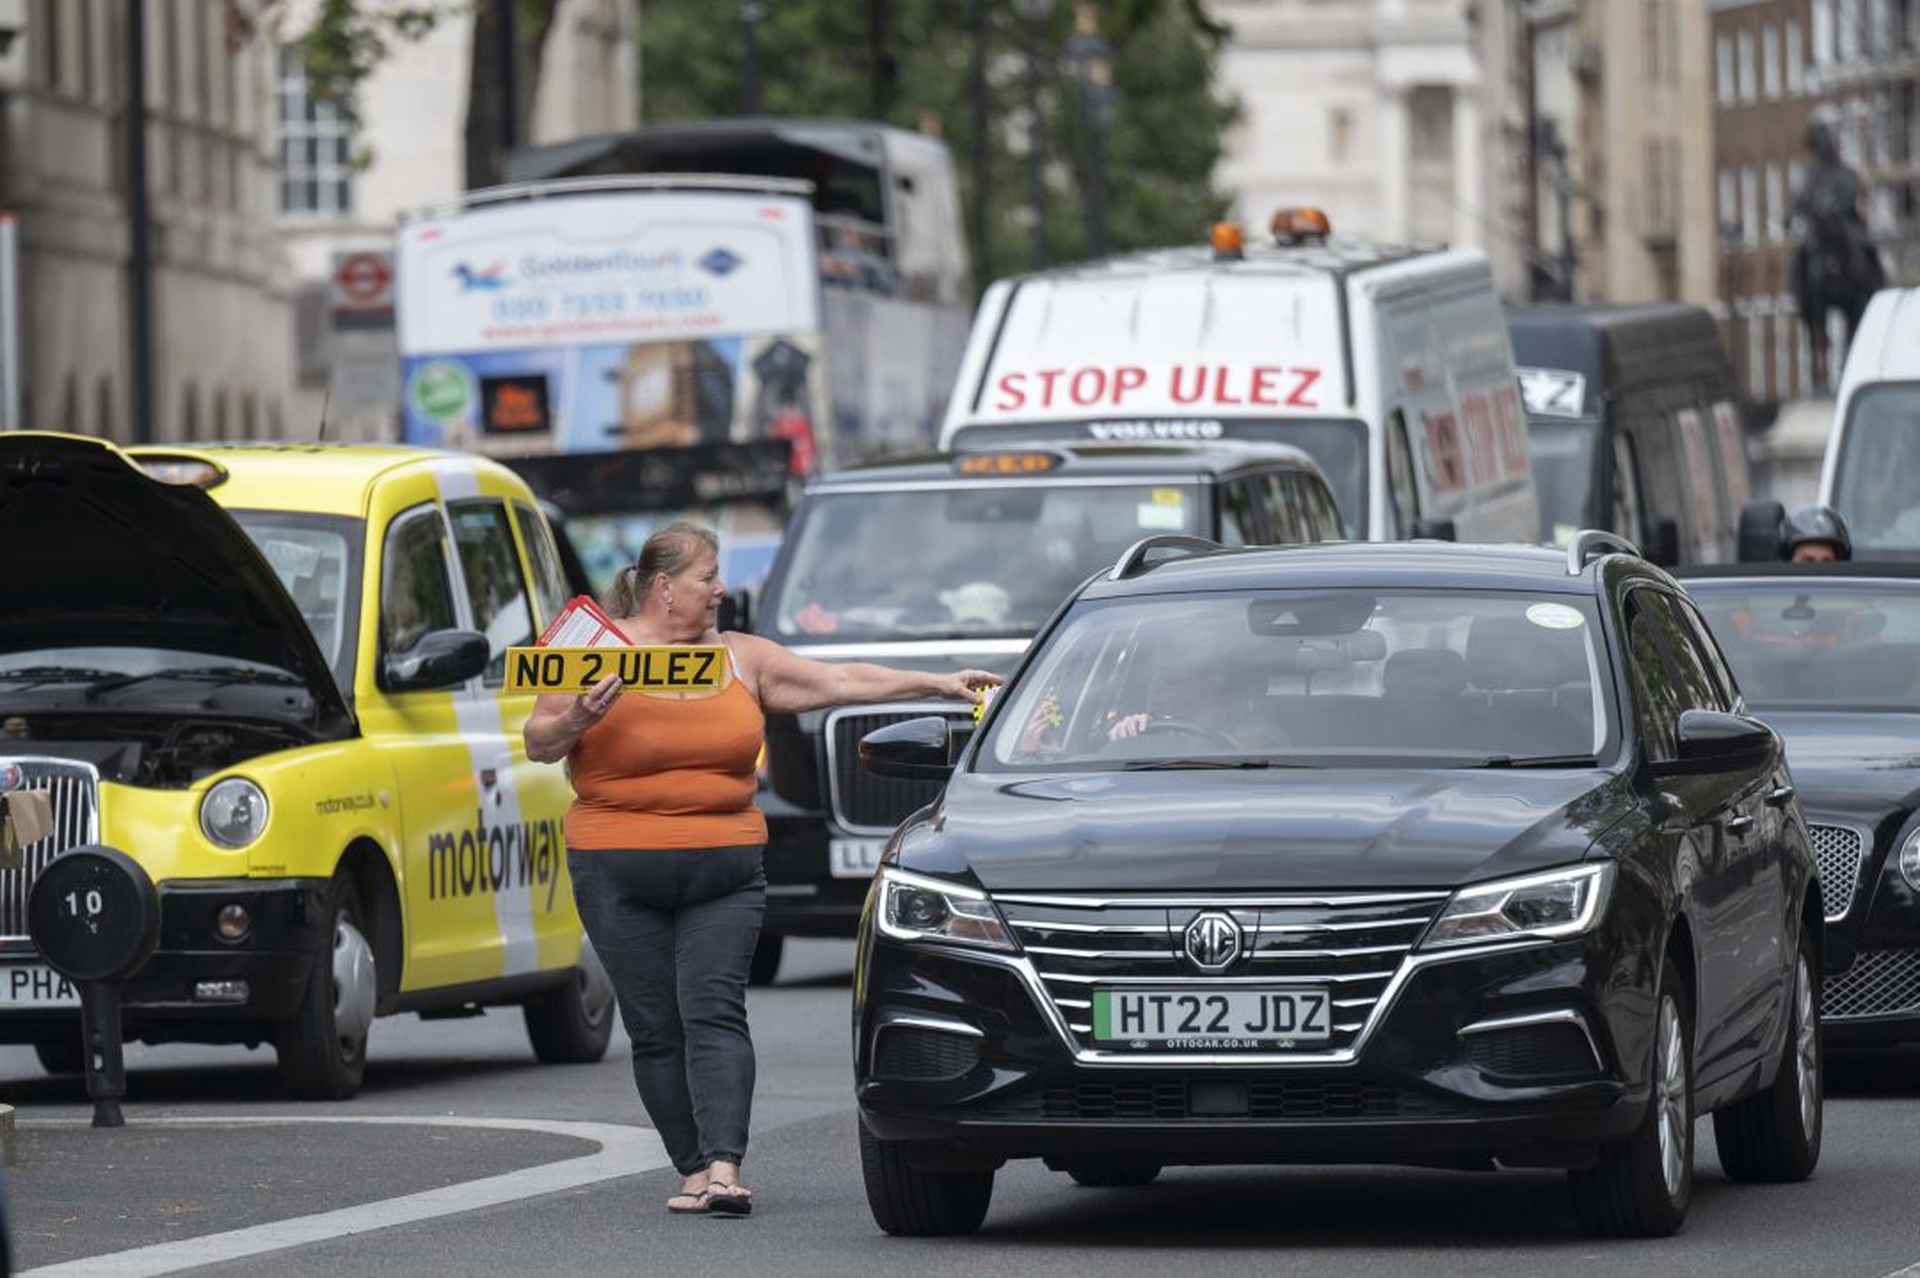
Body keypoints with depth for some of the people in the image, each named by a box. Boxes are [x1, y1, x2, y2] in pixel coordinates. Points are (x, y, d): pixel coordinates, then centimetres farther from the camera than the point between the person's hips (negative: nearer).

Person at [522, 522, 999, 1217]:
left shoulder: (740, 658, 12)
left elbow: (840, 681, 15)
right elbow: (538, 743, 2)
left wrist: (938, 684, 13)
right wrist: (576, 720, -19)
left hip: (724, 871, 2)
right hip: (620, 873, -2)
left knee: (714, 1014, -12)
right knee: (656, 1028, -1)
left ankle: (724, 1168, -23)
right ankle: (694, 1169, 6)